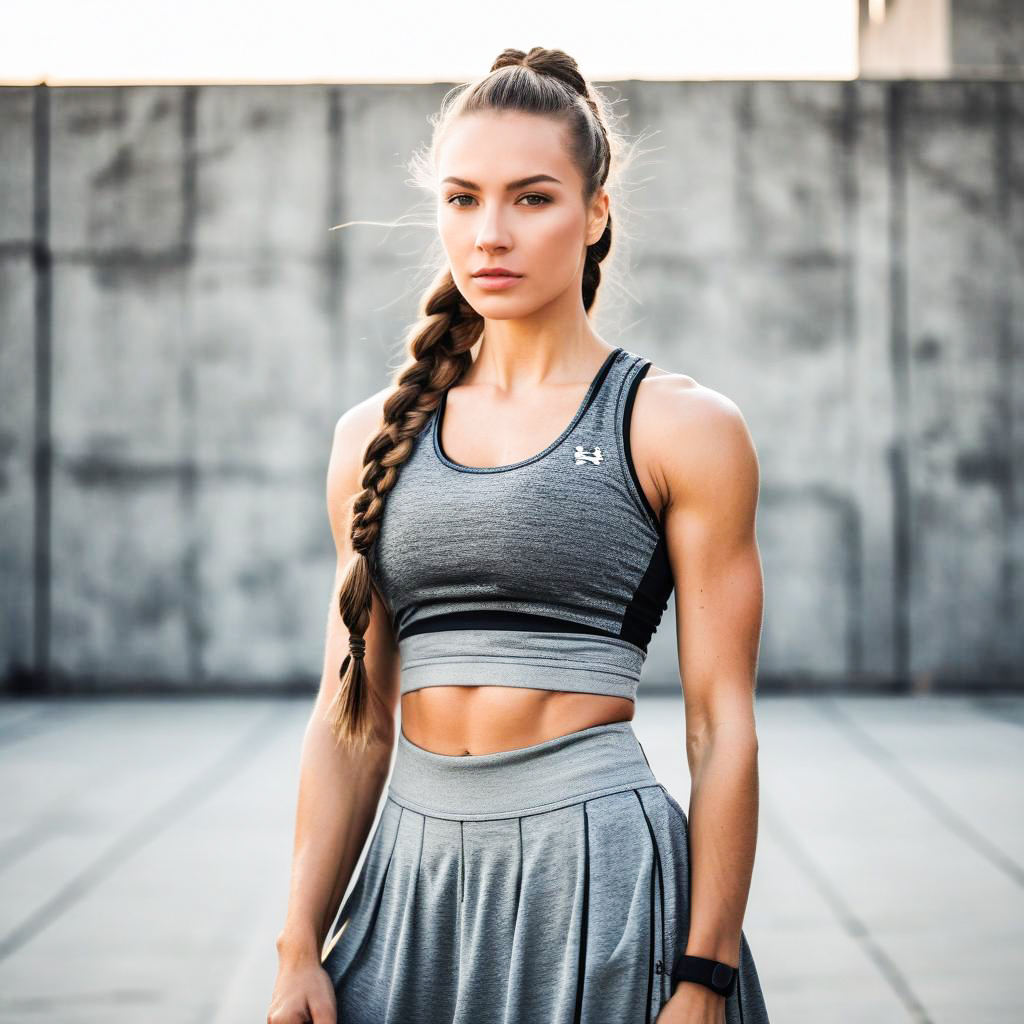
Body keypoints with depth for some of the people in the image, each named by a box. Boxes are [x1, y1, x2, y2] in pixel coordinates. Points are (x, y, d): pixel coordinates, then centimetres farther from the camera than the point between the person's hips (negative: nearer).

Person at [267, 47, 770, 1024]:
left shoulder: (679, 427, -2)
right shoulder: (375, 437, 9)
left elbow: (721, 726, -5)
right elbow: (350, 721, 10)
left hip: (600, 877, -3)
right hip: (416, 876, 4)